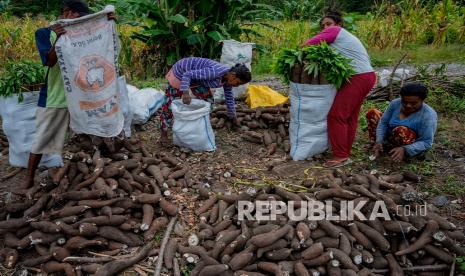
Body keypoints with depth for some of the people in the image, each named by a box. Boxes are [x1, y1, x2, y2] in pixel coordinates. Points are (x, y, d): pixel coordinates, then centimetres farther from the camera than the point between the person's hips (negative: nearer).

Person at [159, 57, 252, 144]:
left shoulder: (228, 78, -11)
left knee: (207, 99, 4)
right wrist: (185, 92, -48)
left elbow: (229, 97, 6)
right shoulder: (215, 73, -37)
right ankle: (164, 133, 11)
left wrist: (233, 117, 15)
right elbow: (187, 74, -34)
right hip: (181, 72, -8)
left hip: (196, 77, 8)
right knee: (171, 103, -3)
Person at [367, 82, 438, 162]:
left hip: (411, 148, -6)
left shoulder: (428, 115, -25)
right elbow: (383, 123, -6)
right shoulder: (395, 103, -12)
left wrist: (404, 150, -40)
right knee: (372, 113, 0)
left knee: (401, 130, -37)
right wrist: (379, 141, -22)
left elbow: (426, 143, -25)